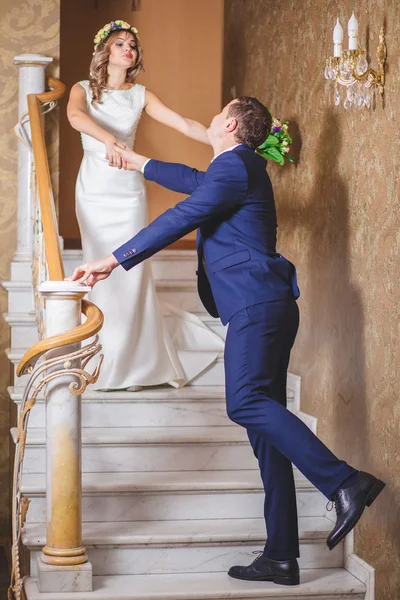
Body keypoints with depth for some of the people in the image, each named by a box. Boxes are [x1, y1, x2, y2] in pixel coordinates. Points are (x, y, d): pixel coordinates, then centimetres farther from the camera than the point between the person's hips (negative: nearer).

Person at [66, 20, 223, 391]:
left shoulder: (140, 95, 7)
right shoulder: (84, 89, 1)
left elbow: (185, 125, -1)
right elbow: (75, 116, -23)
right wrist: (107, 139, -42)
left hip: (129, 190, 1)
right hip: (94, 189, -1)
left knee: (132, 270, -3)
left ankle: (133, 363, 7)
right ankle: (105, 362, 11)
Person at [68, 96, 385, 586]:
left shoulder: (235, 165, -4)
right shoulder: (237, 169, 27)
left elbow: (181, 218, -12)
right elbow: (195, 181, 46)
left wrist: (115, 260, -10)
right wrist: (138, 163, 58)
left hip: (256, 304, -10)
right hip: (266, 307, 10)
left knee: (246, 402, -25)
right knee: (263, 416, 4)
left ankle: (345, 483, -31)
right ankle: (281, 556, 2)